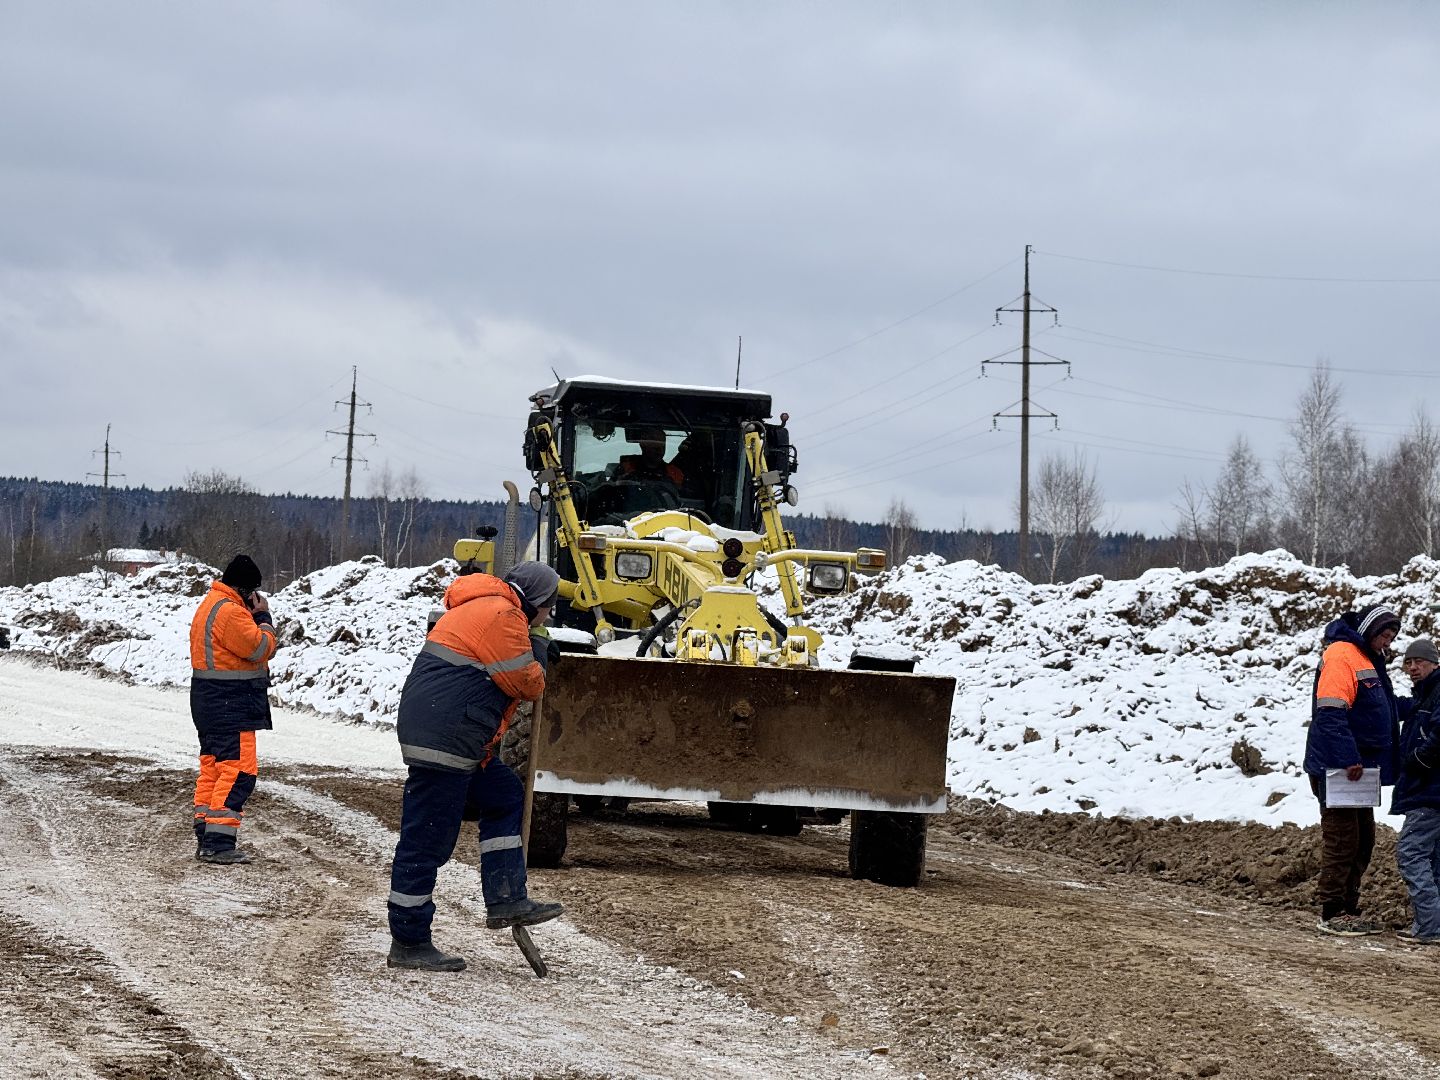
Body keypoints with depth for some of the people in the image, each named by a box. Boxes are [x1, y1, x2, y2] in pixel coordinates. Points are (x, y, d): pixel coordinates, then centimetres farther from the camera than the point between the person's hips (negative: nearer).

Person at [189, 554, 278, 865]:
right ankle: (218, 843, -14)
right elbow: (261, 649, -17)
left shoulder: (210, 605, 16)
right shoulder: (231, 612, -19)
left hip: (209, 700, 11)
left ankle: (205, 837, 19)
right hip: (231, 706, -11)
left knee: (212, 769, 15)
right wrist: (263, 617, -5)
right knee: (238, 772, -11)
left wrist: (256, 618, 5)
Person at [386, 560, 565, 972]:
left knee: (504, 796, 20)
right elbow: (528, 685, -9)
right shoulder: (502, 616, -12)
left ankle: (505, 900, 18)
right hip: (444, 741, -11)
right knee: (426, 840, -5)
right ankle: (408, 944, -1)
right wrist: (538, 648, 7)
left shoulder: (482, 609, 22)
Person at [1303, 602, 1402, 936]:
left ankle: (1349, 910, 18)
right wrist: (1349, 759, -27)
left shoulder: (1367, 660, 20)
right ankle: (1332, 914, -3)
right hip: (1336, 769, -10)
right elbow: (1331, 714, -22)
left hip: (1356, 769, 10)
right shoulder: (1341, 654, -12)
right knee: (1342, 839, -7)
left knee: (1363, 840, 12)